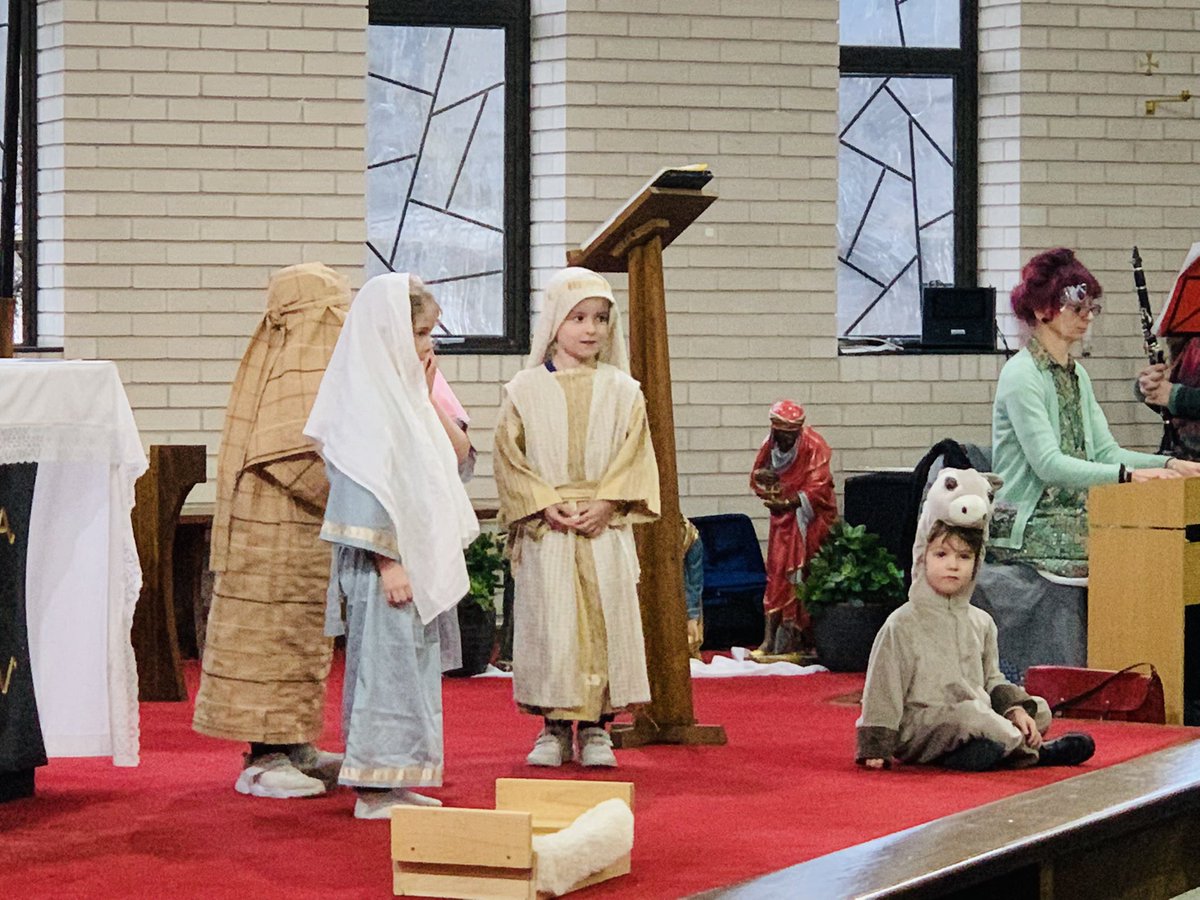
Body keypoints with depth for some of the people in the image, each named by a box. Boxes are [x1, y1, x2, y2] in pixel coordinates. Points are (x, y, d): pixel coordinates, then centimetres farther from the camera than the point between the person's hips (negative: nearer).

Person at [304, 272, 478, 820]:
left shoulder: (406, 392, 15)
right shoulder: (367, 398, -13)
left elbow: (459, 460, 14)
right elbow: (364, 490, -19)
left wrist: (431, 399, 3)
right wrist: (389, 563, -23)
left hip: (421, 560, 10)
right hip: (387, 560, -10)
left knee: (415, 666, 12)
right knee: (387, 662, -7)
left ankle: (394, 782, 19)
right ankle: (374, 789, -3)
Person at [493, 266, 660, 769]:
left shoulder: (621, 390, 8)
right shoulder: (525, 390, 5)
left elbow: (635, 455, 3)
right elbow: (510, 457, 2)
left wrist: (605, 504, -11)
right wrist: (546, 504, -11)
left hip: (604, 529, 1)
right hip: (543, 530, -1)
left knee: (605, 619, -2)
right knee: (547, 623, -2)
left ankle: (596, 728, 5)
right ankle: (554, 727, 6)